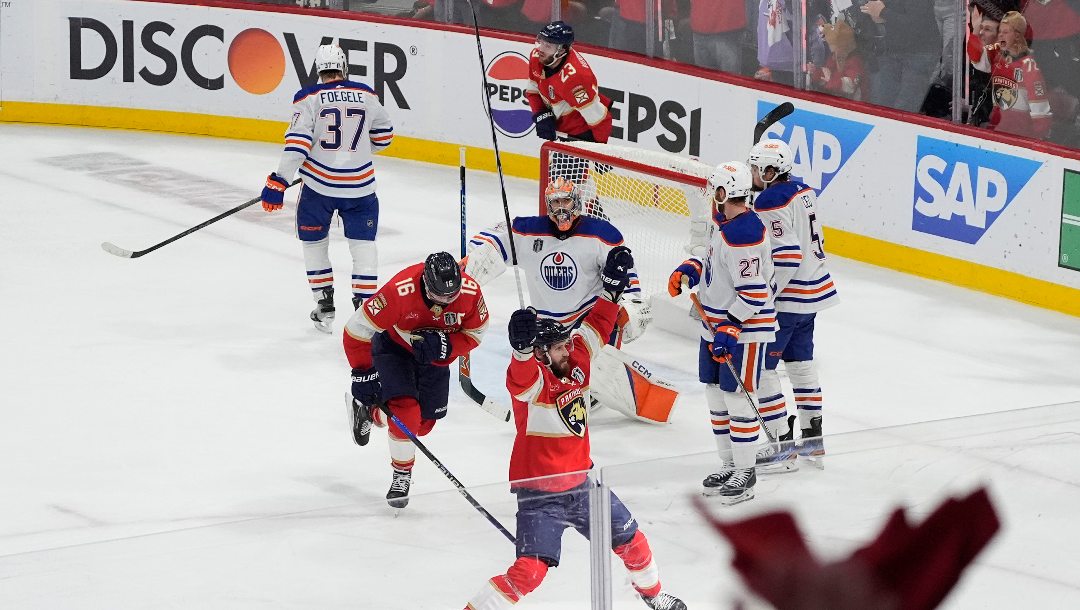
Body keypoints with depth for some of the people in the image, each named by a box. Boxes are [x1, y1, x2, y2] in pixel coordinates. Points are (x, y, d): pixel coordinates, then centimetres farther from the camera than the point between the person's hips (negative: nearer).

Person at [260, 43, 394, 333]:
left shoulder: (308, 98, -6)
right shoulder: (366, 95, 2)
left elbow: (297, 144, -14)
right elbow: (383, 135, 17)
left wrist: (278, 184, -13)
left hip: (319, 184, -1)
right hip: (360, 185, 1)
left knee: (314, 242, 17)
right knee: (363, 244, 9)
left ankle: (325, 307, 20)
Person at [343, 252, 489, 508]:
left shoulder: (470, 292, -28)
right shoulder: (399, 292, -38)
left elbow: (474, 334, -12)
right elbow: (357, 330, -28)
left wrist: (445, 345, -32)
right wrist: (363, 375, -24)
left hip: (435, 355, 4)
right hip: (393, 346, -4)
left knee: (424, 422, 8)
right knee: (406, 413, -20)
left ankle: (371, 411, 36)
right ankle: (402, 475, 3)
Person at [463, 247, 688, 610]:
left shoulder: (577, 364, 1)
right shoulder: (531, 380, -19)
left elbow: (597, 326, 14)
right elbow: (522, 373, -43)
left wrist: (613, 285, 11)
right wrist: (522, 346, -64)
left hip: (580, 481, 7)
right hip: (539, 492, -7)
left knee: (630, 539, 18)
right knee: (531, 570, -20)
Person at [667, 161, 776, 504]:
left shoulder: (743, 235, -25)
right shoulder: (726, 224, 6)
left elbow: (753, 293, -26)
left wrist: (730, 329, -26)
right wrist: (689, 271, 8)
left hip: (744, 328, -10)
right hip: (716, 325, 10)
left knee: (737, 398, -5)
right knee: (716, 395, 15)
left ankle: (745, 473, 6)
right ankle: (730, 465, 25)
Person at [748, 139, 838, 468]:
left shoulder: (770, 203, -20)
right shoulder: (803, 192, 8)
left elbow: (785, 257, -26)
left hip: (787, 300, -10)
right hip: (813, 290, 10)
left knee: (759, 367, -3)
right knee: (801, 363, 19)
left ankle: (783, 443, -2)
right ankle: (812, 438, 26)